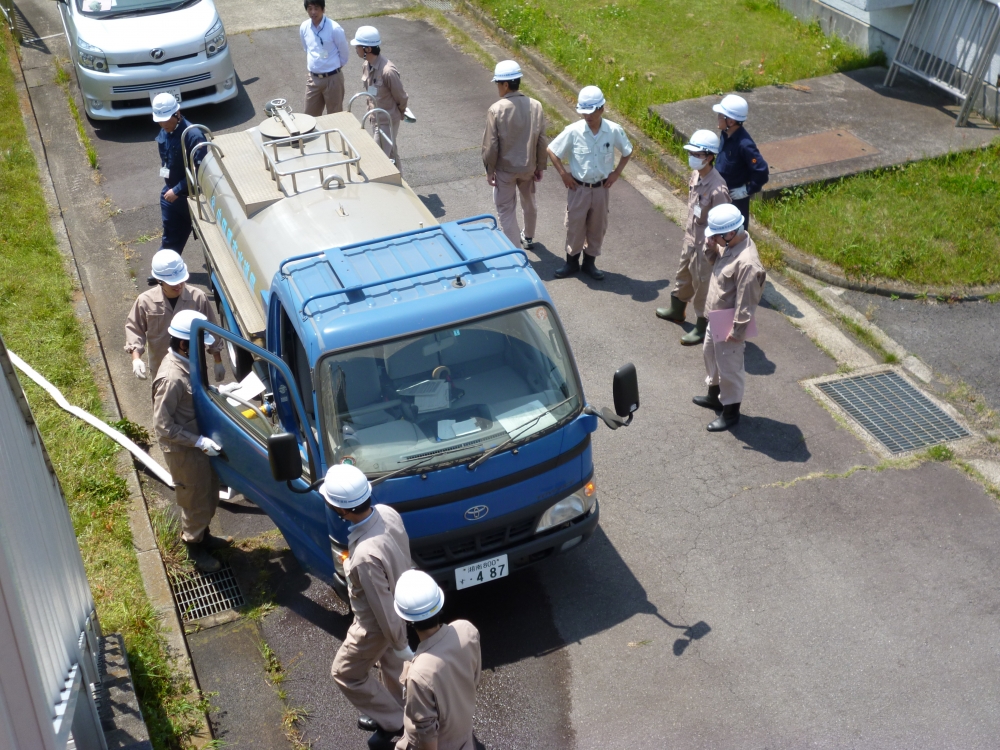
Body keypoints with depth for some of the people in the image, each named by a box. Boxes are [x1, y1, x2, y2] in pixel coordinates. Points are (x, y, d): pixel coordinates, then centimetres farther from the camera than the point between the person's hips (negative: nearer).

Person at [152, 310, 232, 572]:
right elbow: (163, 426, -28)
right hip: (183, 450, -9)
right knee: (195, 501, 12)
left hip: (199, 441, 9)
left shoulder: (186, 363, -3)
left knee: (209, 494, 25)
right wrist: (199, 441, -28)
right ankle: (195, 548, 34)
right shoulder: (171, 378, -32)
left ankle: (203, 535, 47)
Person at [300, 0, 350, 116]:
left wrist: (335, 66, 8)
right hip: (313, 78, 5)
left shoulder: (334, 28, -18)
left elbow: (344, 52, -5)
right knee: (310, 116, 12)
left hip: (332, 78, -5)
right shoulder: (304, 27, -3)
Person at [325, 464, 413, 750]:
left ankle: (392, 722, 35)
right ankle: (391, 713, 56)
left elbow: (383, 607, -29)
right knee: (391, 663, 31)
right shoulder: (388, 512, -19)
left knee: (346, 673, 19)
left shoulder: (366, 555, -44)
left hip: (376, 622, -7)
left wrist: (400, 645, -14)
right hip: (399, 603, 7)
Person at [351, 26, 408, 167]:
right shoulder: (366, 66, -3)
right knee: (390, 153, 22)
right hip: (376, 118, 8)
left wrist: (400, 114, 1)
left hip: (387, 121, -8)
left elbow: (401, 98, -15)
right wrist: (371, 109, 16)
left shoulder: (387, 71, -29)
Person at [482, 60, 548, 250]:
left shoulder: (496, 110, -20)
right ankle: (528, 238, 46)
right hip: (528, 167, 4)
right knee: (529, 203, 26)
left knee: (507, 210, 8)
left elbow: (491, 145, -15)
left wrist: (489, 170, -3)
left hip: (505, 169, -4)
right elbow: (542, 141, -4)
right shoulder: (535, 106, -10)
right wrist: (540, 166, 8)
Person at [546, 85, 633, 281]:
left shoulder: (614, 130, -13)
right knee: (574, 225, 11)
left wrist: (616, 173, -2)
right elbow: (552, 150, -5)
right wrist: (563, 174, -8)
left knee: (597, 227, 13)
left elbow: (627, 151, 5)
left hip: (601, 188, 1)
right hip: (578, 188, -1)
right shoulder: (573, 131, -17)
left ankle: (590, 262, 31)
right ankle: (572, 262, 30)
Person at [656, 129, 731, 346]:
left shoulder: (717, 190, -31)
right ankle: (676, 309, 52)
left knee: (703, 284, 9)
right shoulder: (696, 175, -6)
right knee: (683, 274, 28)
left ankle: (703, 326, 28)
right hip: (690, 237, 9)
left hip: (706, 244, -8)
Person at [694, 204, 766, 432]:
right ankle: (714, 395, 48)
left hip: (729, 324, -10)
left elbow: (746, 302, -28)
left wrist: (737, 330, -21)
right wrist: (711, 246, -8)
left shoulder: (747, 263, -33)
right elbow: (713, 259, 14)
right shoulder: (729, 244, -6)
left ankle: (731, 411, 26)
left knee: (729, 367, 8)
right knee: (711, 354, 27)